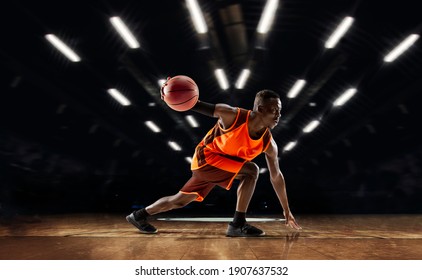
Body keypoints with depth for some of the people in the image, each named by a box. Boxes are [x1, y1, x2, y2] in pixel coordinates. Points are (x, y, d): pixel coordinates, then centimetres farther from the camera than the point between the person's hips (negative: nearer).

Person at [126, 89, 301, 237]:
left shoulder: (268, 143, -10)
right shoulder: (233, 115, -25)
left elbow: (276, 176, -1)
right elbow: (199, 106, -16)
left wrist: (286, 211, 5)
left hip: (218, 166, 7)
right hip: (206, 157, -6)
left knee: (181, 200, 15)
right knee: (251, 171, -22)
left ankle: (139, 215, 33)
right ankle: (238, 225, -12)